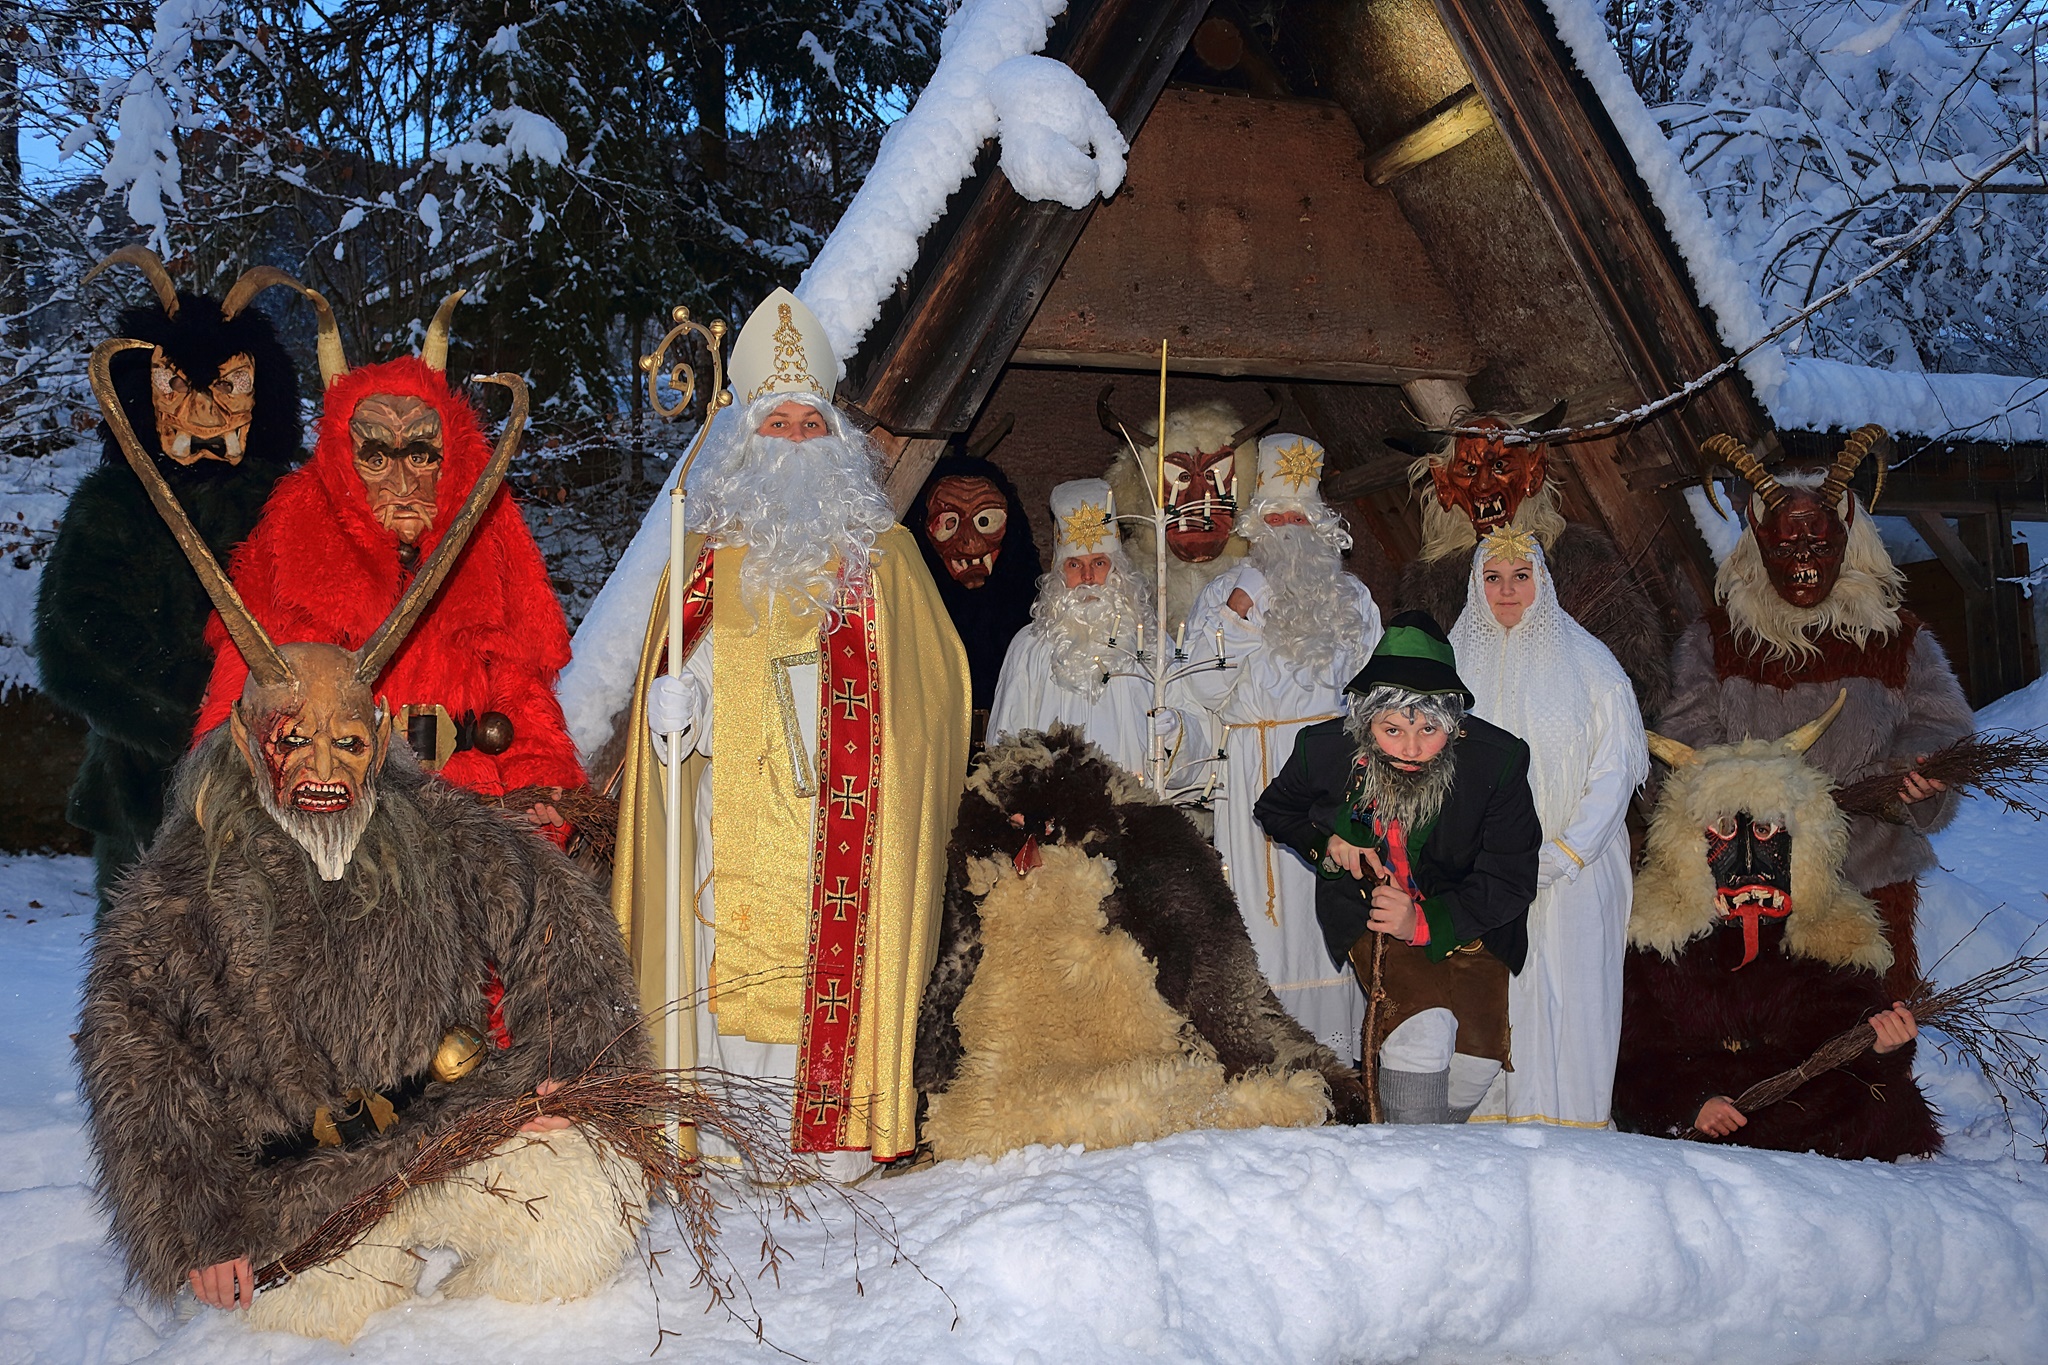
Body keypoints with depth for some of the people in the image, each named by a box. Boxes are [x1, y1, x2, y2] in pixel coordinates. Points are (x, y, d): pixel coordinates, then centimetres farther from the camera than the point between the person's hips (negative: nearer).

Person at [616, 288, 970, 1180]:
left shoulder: (880, 549, 13)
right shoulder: (712, 546, 16)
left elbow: (933, 671, 10)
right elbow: (681, 654, 16)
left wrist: (906, 768, -3)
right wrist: (675, 697, -7)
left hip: (840, 796, -1)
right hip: (736, 794, 1)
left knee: (835, 944, -8)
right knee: (733, 947, -4)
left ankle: (836, 1132, -2)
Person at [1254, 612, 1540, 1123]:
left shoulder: (1498, 759, -20)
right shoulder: (1324, 749, -16)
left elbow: (1511, 881, -14)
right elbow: (1274, 810, 8)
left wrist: (1425, 922, -28)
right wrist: (1327, 842, -13)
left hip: (1466, 921, 1)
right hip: (1371, 915, -1)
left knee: (1477, 1060, -10)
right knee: (1423, 1030, -24)